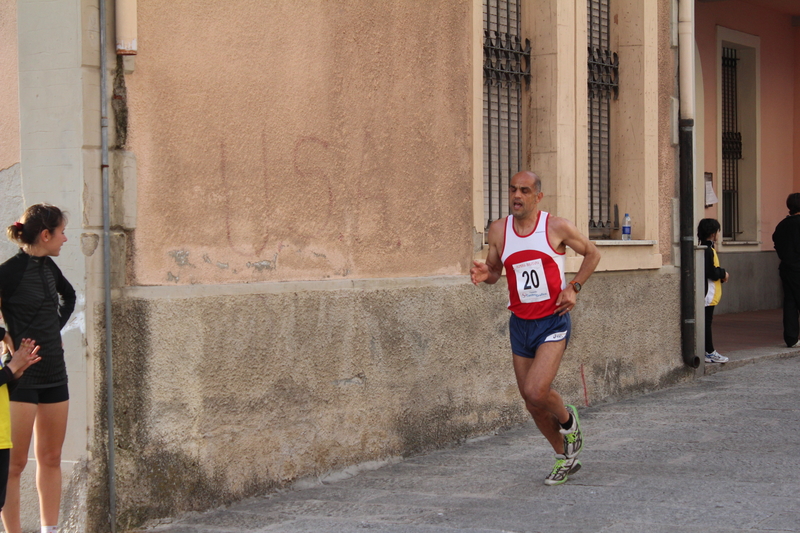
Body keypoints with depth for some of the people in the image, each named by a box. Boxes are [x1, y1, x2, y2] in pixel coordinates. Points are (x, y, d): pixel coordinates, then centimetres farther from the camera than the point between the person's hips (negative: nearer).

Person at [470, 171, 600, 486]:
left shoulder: (557, 227, -7)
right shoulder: (498, 231, 1)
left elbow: (592, 253, 7)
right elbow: (495, 270, 14)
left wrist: (573, 287, -6)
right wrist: (484, 274, -9)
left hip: (553, 321, -4)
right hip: (520, 323, 5)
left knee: (536, 391, -21)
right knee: (531, 402, 9)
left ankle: (568, 419, 14)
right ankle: (564, 457, 30)